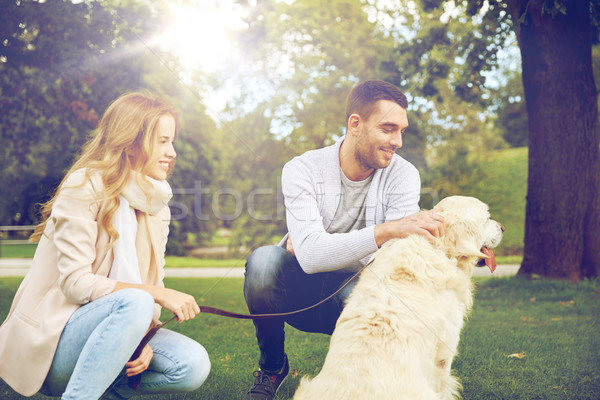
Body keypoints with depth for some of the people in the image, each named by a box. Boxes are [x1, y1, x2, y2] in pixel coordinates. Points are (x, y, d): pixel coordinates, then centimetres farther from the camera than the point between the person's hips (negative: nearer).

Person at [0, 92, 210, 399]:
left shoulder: (157, 206, 8)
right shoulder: (85, 187, -13)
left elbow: (153, 282, 6)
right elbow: (76, 283, -19)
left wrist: (144, 338, -14)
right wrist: (155, 293, -25)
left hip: (106, 328, 6)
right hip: (52, 337, -6)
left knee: (194, 366, -18)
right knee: (133, 303, -35)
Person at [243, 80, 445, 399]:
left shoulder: (403, 175, -13)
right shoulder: (303, 170, -18)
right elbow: (310, 254, -33)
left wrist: (326, 250, -32)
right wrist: (386, 230, -45)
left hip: (356, 292, 0)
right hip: (300, 291, 0)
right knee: (264, 260, -32)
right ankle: (271, 366, -2)